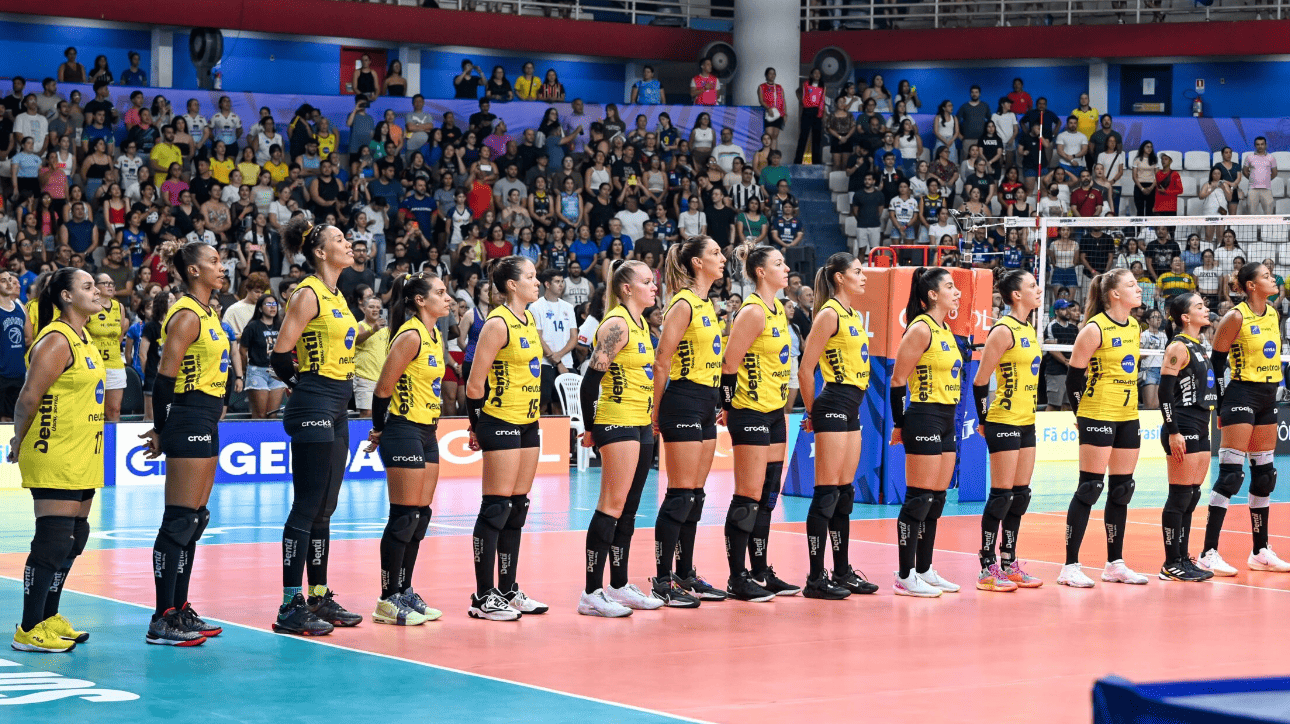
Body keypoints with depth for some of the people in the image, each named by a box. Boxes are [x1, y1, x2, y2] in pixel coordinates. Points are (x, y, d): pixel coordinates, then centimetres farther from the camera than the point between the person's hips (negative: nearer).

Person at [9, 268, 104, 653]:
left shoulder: (81, 339, 15)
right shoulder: (56, 340, -15)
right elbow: (29, 398, -18)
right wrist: (19, 445, -8)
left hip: (82, 459, 10)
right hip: (54, 460, -9)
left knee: (72, 540, 13)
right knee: (52, 542, -8)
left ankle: (48, 619, 23)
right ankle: (29, 630, -4)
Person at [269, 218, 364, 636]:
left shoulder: (336, 296, 16)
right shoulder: (308, 294, -11)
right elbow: (281, 354, -15)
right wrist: (304, 385, -3)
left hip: (336, 411, 9)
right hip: (313, 408, -9)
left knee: (324, 508, 12)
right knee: (308, 506, -9)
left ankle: (320, 598, 18)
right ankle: (291, 607, -7)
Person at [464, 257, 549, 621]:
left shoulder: (528, 320, 12)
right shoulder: (498, 323, -14)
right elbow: (475, 385, -14)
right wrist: (478, 425, -4)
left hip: (527, 423, 8)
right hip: (501, 422, -8)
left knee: (517, 508, 10)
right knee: (496, 508, -7)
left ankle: (508, 591, 17)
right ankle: (483, 597, -3)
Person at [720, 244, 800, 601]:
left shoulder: (778, 311, 12)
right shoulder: (752, 311, -15)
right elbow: (729, 363, -16)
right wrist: (728, 408, -11)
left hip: (774, 412, 9)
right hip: (750, 413, -9)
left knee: (768, 497, 11)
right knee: (748, 497, -6)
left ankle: (761, 572, 17)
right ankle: (737, 578, -2)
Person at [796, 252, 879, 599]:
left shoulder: (854, 316, 16)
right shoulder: (829, 314, -10)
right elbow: (805, 370, -12)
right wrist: (812, 412, -3)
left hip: (851, 408, 9)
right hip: (834, 405, -9)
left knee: (845, 492, 12)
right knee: (827, 493, -8)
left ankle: (843, 572, 18)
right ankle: (816, 578, -6)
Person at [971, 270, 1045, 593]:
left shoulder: (1028, 329, 12)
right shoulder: (1003, 330, -14)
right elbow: (980, 381, -14)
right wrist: (983, 420, -7)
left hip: (1026, 421, 9)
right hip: (1004, 422, -9)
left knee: (1020, 494, 10)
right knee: (1001, 495, -6)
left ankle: (1009, 564, 17)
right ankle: (988, 570, -2)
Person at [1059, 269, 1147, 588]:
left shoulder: (1134, 327, 11)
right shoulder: (1095, 329, -12)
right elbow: (1074, 375, -9)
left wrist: (1130, 403, 16)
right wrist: (1081, 413, -4)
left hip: (1127, 417, 8)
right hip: (1098, 416, -8)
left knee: (1122, 490, 9)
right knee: (1089, 488, -8)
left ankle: (1115, 563, 17)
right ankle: (1070, 566, -5)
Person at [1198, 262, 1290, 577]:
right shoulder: (1236, 317, -11)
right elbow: (1216, 360, -9)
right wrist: (1222, 405, -10)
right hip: (1242, 394, -8)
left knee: (1264, 474, 10)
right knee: (1230, 474, -12)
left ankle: (1261, 552, 18)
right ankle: (1209, 553, -12)